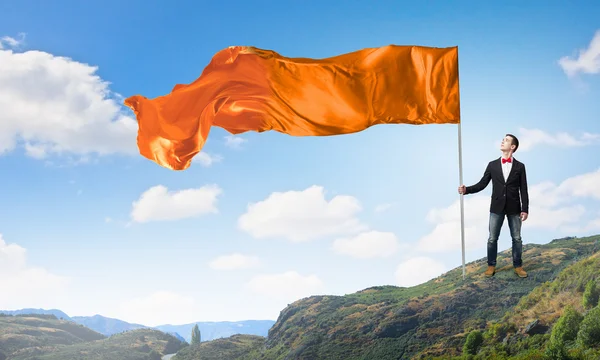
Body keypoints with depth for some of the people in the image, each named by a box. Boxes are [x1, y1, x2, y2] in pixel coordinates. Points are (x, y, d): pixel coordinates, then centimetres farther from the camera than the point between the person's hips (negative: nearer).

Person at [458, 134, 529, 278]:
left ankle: (518, 266, 19)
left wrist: (525, 209, -6)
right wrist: (466, 190, -13)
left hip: (514, 208, -1)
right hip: (497, 207, 1)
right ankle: (491, 265, 17)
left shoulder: (520, 166, 1)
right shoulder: (492, 165, 4)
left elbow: (523, 190, -1)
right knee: (492, 238, 5)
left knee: (517, 238, 7)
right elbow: (482, 184, 2)